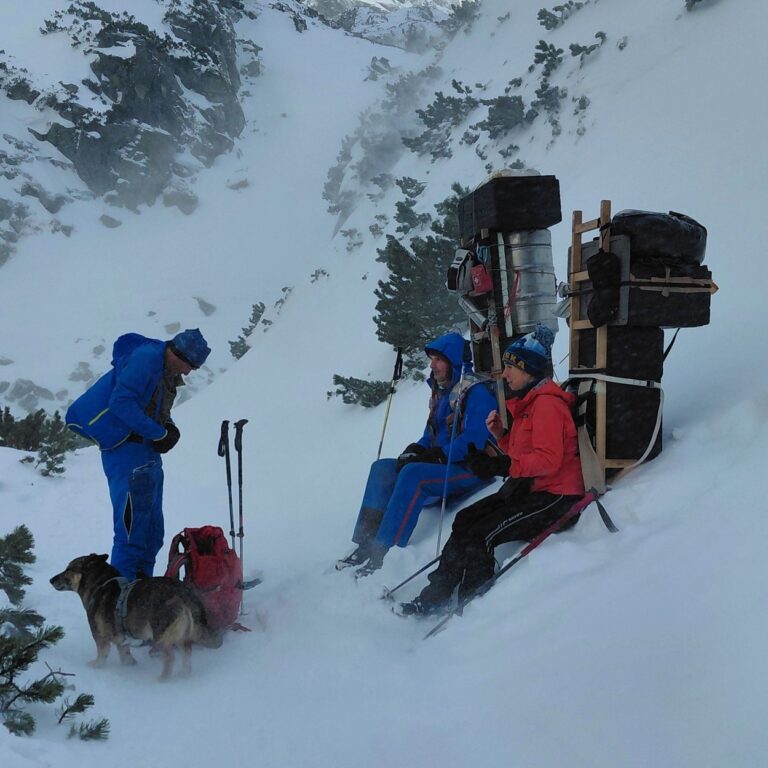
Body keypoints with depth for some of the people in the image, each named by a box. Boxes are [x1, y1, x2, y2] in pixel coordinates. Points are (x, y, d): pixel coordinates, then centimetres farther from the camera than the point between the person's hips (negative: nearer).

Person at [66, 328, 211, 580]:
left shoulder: (167, 372, 13)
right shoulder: (146, 358, -16)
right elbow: (120, 402, -24)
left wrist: (169, 428, -1)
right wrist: (159, 433, -20)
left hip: (148, 454, 10)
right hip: (127, 453, -10)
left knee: (152, 533, 14)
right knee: (132, 529, -12)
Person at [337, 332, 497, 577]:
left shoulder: (477, 392, -13)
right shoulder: (442, 391, 16)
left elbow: (473, 440, -23)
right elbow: (432, 435, 20)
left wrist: (434, 455, -22)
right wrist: (414, 450, -2)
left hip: (470, 470, -9)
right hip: (441, 464, 9)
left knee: (413, 474, -31)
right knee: (382, 468, -3)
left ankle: (381, 554, -35)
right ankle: (364, 545, -12)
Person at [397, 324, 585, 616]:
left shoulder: (547, 403, -17)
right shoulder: (527, 401, 16)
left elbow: (548, 459, -27)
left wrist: (501, 466, -36)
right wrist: (501, 435, 2)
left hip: (553, 495, -10)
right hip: (527, 488, 10)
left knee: (481, 534, -20)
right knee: (465, 520, -1)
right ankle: (436, 594, -2)